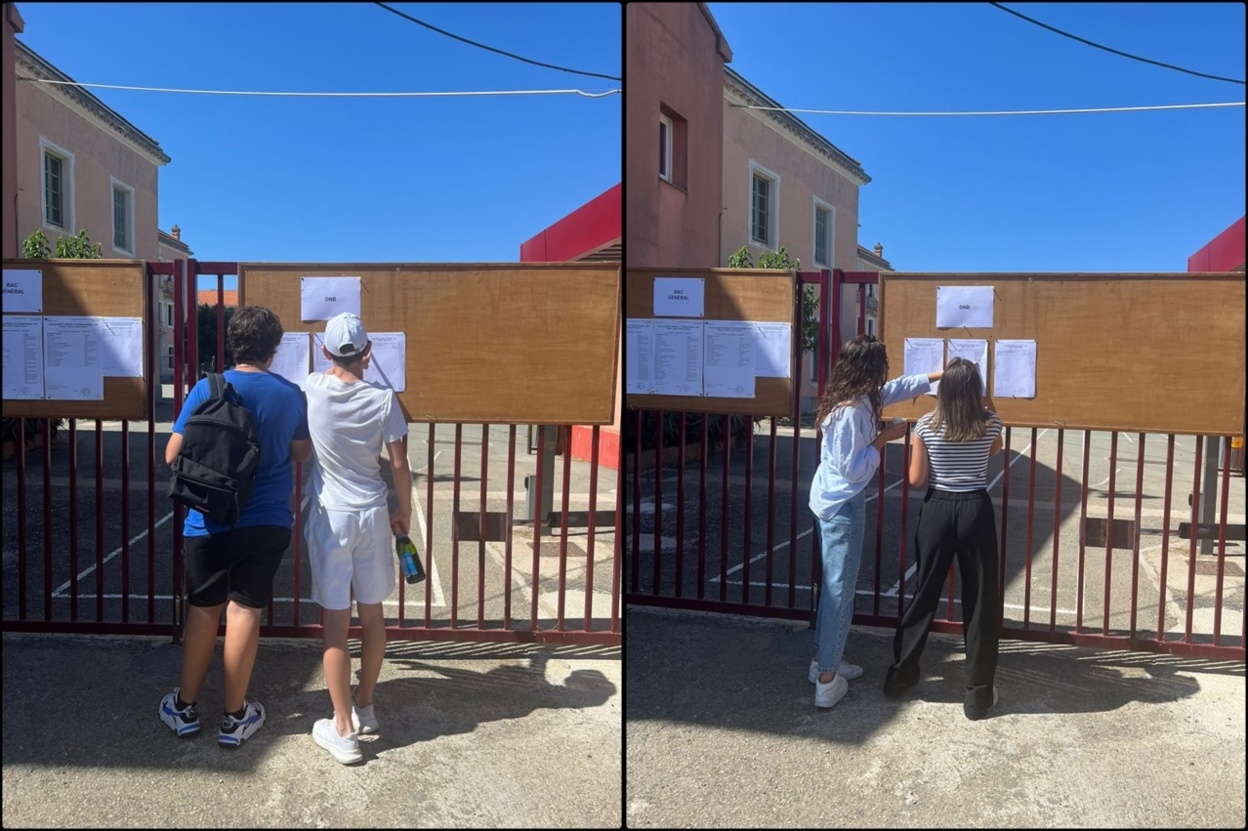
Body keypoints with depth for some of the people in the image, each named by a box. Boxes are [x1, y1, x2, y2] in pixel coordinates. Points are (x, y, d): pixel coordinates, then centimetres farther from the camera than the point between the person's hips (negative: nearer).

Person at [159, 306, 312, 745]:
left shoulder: (208, 389, -8)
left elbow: (172, 455, -5)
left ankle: (186, 707, 28)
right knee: (245, 613, 7)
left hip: (210, 522, 0)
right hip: (267, 523, 1)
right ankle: (234, 716, 17)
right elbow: (302, 454, 10)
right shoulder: (291, 394, -3)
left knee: (202, 610, 15)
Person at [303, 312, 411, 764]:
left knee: (335, 622, 3)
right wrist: (405, 512, 9)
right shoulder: (384, 399, -9)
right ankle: (365, 707, 31)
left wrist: (335, 361, 31)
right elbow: (399, 463, -5)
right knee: (372, 613, 15)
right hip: (373, 515, 1)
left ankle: (344, 730, 7)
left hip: (330, 517, -1)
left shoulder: (312, 389, -7)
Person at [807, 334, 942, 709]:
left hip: (834, 501, 10)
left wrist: (940, 375, 28)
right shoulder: (851, 412, -24)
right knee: (840, 590, -2)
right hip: (842, 505, -10)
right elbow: (851, 468, -24)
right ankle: (827, 681, 6)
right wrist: (883, 439, -13)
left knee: (834, 585, 18)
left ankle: (823, 660, 30)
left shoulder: (860, 399, 5)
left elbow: (898, 388, 23)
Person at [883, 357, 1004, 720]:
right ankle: (978, 693, 13)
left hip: (936, 510, 1)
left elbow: (916, 479, -4)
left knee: (924, 593, 14)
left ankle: (900, 674, 25)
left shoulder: (926, 425, -7)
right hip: (976, 511, -1)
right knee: (980, 601, 7)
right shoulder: (989, 423, -5)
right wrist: (988, 409, 25)